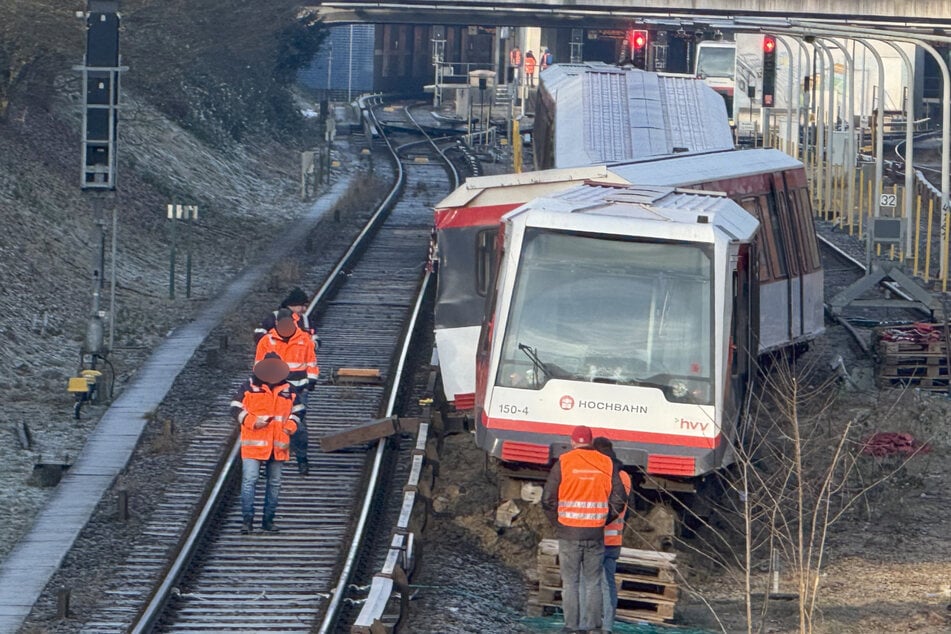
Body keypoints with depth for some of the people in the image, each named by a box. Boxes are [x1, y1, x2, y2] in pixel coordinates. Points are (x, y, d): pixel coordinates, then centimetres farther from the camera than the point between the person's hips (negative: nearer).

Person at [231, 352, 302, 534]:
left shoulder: (288, 389, 8)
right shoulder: (249, 387, -2)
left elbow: (296, 411, 17)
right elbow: (236, 409, -2)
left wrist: (291, 426, -3)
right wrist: (252, 422, -16)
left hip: (278, 445, 4)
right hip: (253, 443, -4)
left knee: (274, 483, 9)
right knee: (249, 480, -12)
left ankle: (268, 520, 18)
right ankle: (247, 519, -7)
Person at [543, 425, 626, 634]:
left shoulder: (563, 463, -4)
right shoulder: (606, 464, 2)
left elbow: (548, 499, -4)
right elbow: (618, 499, 2)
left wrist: (557, 523, 9)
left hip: (569, 533, -2)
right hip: (596, 534, 2)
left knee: (570, 582, 4)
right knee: (593, 583, 8)